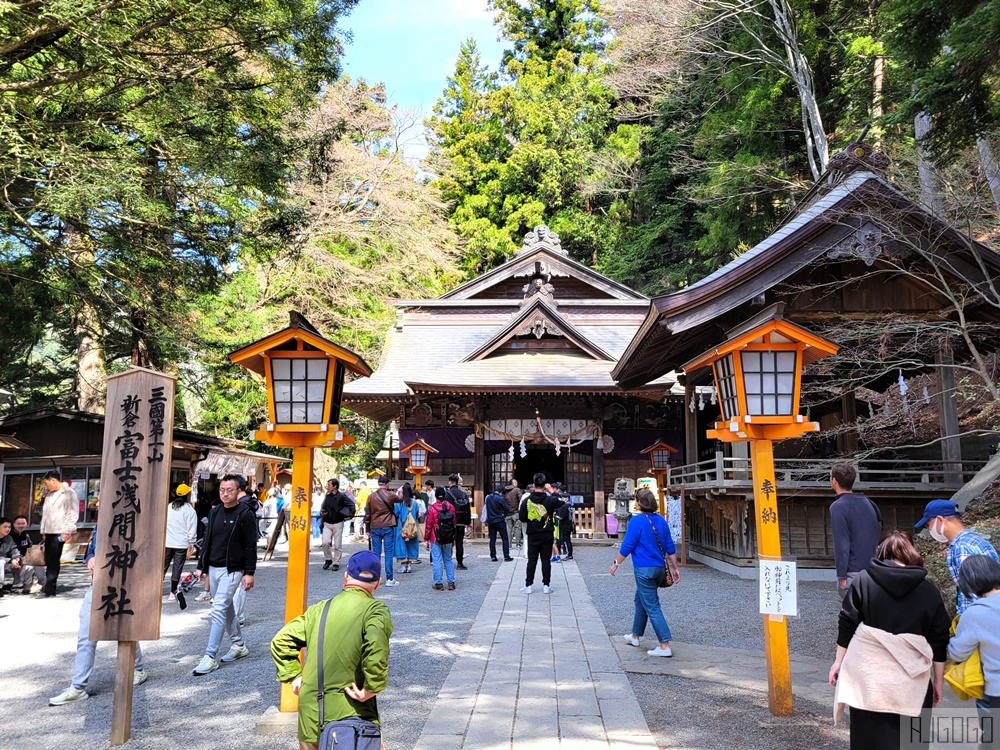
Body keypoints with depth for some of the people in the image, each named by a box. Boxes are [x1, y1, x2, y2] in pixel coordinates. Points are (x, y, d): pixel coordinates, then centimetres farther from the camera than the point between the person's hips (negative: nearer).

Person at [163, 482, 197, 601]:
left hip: (167, 543, 3)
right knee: (177, 568, 5)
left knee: (163, 567, 13)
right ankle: (172, 592, 7)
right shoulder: (189, 510, -10)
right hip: (181, 544, -3)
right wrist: (192, 543, 1)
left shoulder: (168, 507, 1)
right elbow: (192, 529, -9)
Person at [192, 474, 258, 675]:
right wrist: (201, 567, 11)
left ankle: (210, 657, -7)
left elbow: (250, 546, -11)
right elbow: (207, 542, 15)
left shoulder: (245, 515, -10)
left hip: (232, 570, -7)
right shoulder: (215, 512, 9)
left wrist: (249, 573, -14)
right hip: (213, 569, 7)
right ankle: (239, 645, 30)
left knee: (219, 610, -11)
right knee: (227, 608, 15)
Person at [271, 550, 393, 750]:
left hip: (310, 716, 5)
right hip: (350, 714, -4)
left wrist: (294, 676, 11)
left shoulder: (320, 608, 9)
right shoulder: (375, 610, -8)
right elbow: (376, 646, -27)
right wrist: (372, 687, -18)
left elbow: (281, 641, 11)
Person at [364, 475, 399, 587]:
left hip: (375, 528, 3)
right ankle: (389, 579, 1)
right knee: (389, 553, 0)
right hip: (388, 527, -3)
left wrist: (368, 529, 15)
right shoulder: (390, 495, -6)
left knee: (376, 553, 7)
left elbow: (367, 514, 7)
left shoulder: (371, 496, 3)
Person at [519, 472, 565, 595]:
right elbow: (563, 503, 9)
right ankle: (546, 585, 10)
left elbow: (522, 518, -3)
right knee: (546, 560, 7)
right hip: (547, 535, 0)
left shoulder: (526, 500, -8)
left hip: (532, 535, 1)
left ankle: (528, 585, 9)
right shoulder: (550, 499, -10)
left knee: (532, 560, 7)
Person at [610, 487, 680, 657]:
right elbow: (670, 547, 8)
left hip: (644, 569, -8)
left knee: (652, 607, -3)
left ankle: (664, 646, -6)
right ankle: (635, 636, 35)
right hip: (660, 568, 8)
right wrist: (675, 568, 14)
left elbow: (627, 546, -13)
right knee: (641, 600, 22)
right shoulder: (661, 520, 5)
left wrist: (616, 563, -2)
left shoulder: (637, 521, -15)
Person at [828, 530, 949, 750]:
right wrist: (938, 682, 13)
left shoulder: (863, 580, -1)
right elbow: (939, 643, 4)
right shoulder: (929, 591, 2)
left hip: (867, 677, -1)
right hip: (910, 683, 1)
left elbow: (847, 625, 0)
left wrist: (839, 661, 9)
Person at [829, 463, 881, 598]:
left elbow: (841, 544, -17)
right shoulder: (868, 502, 10)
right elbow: (879, 532, 15)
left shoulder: (838, 507, -14)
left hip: (854, 572, -8)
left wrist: (841, 575, -12)